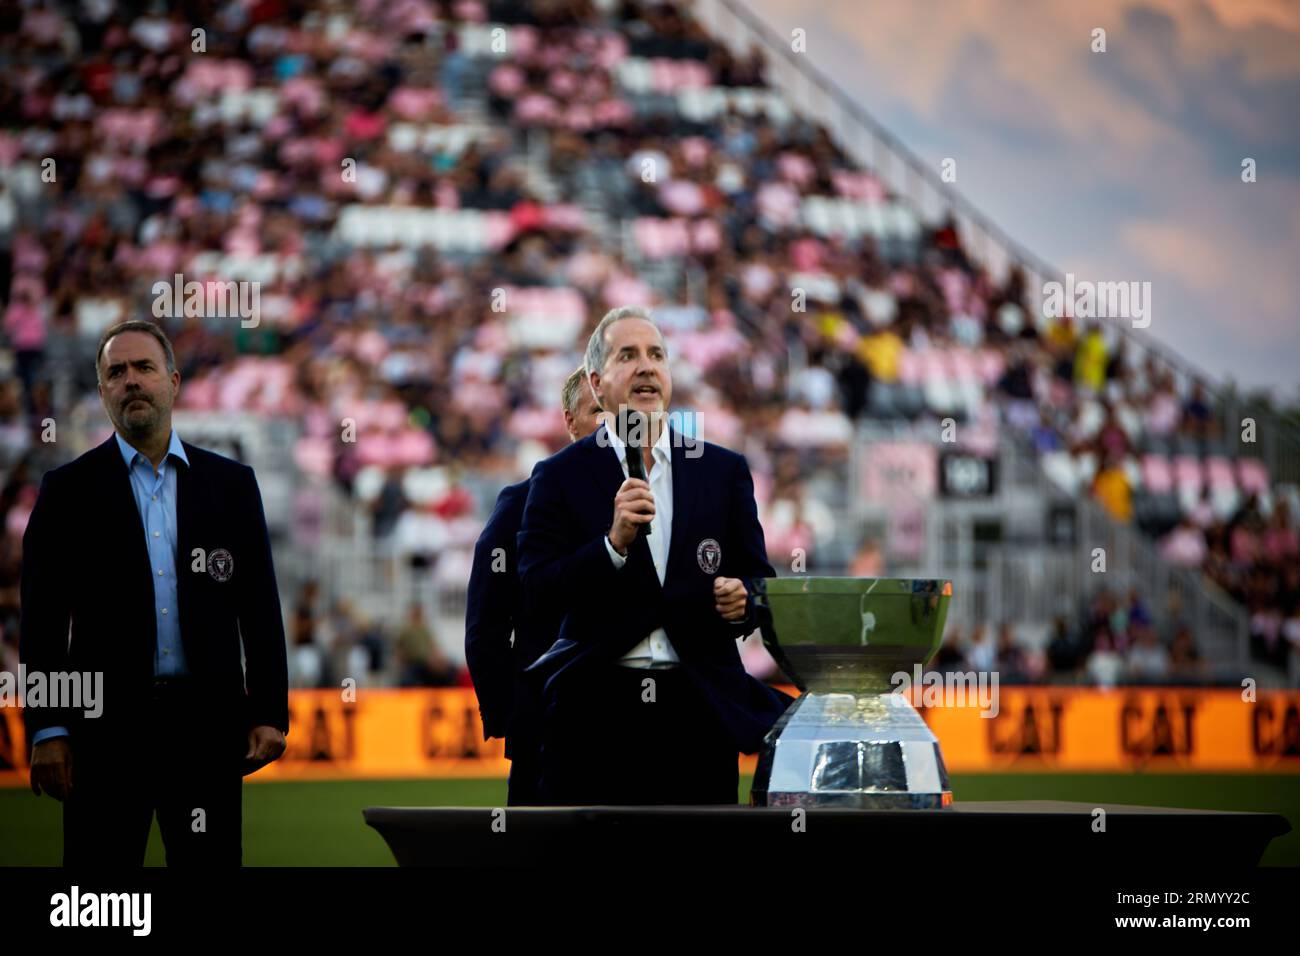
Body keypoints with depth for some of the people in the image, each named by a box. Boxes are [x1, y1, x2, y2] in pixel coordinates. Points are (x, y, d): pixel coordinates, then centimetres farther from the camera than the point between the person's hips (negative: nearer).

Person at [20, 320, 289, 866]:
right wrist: (47, 730, -5)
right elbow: (41, 620, 2)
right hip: (106, 722, -1)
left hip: (207, 721, 1)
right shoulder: (68, 489, 5)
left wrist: (271, 713, 2)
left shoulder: (231, 483, 10)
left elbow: (260, 606, 9)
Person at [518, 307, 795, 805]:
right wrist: (614, 543, -18)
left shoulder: (724, 471, 12)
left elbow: (760, 578, 14)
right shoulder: (560, 477, 4)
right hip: (594, 714, -2)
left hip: (699, 708, 2)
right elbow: (536, 590, -5)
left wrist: (743, 601, -9)